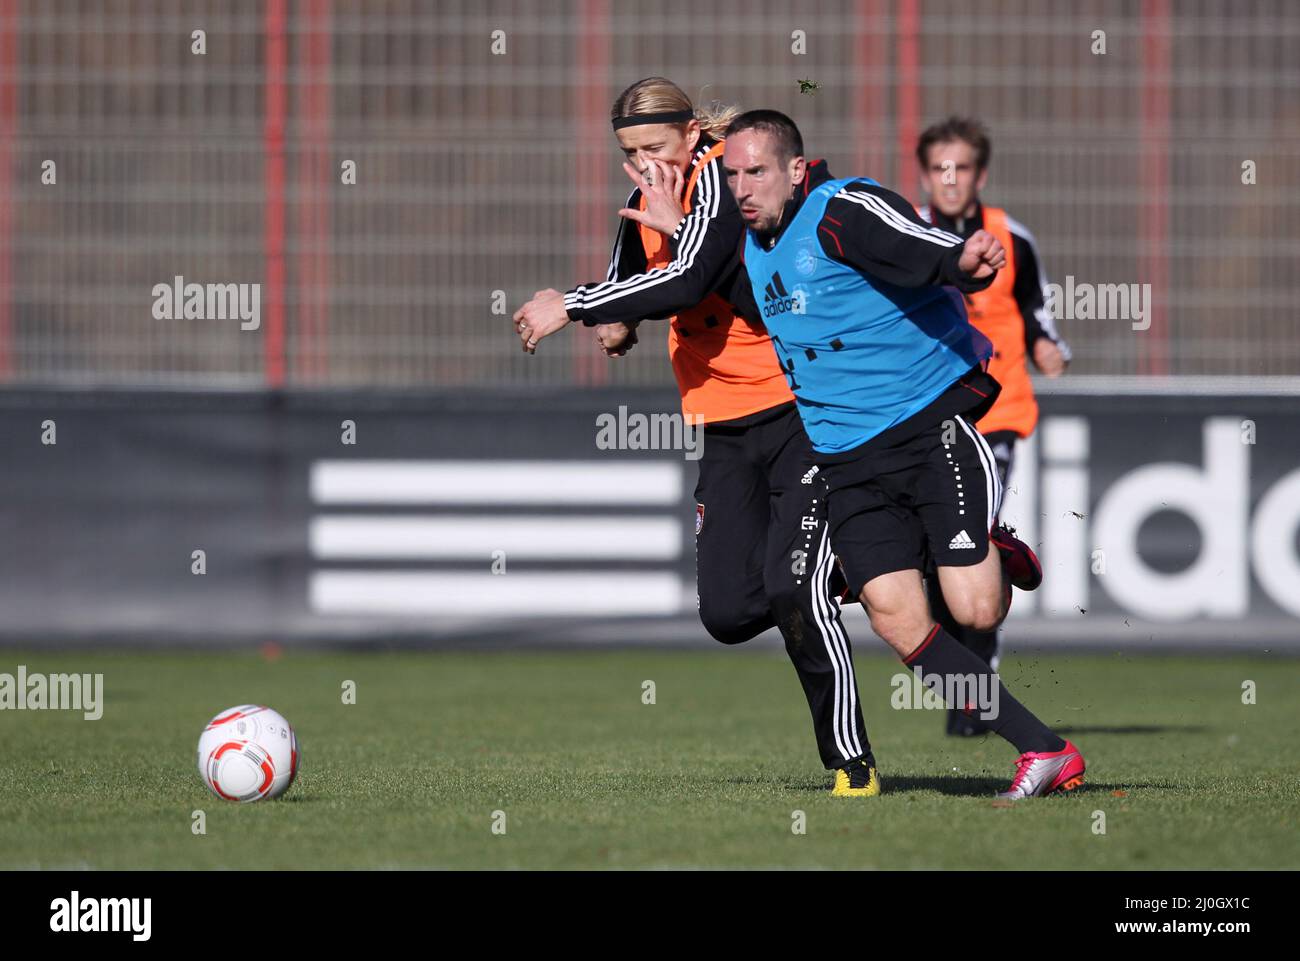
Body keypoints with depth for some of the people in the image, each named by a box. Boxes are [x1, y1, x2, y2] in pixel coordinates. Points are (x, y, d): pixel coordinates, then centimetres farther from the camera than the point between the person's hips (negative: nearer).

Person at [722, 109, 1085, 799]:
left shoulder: (844, 210, -13)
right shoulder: (751, 245, 12)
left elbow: (936, 257, -28)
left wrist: (967, 262, -52)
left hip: (932, 423, -7)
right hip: (847, 462, 7)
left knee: (974, 611, -17)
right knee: (896, 622, -11)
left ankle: (1000, 558, 21)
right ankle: (1046, 754, -5)